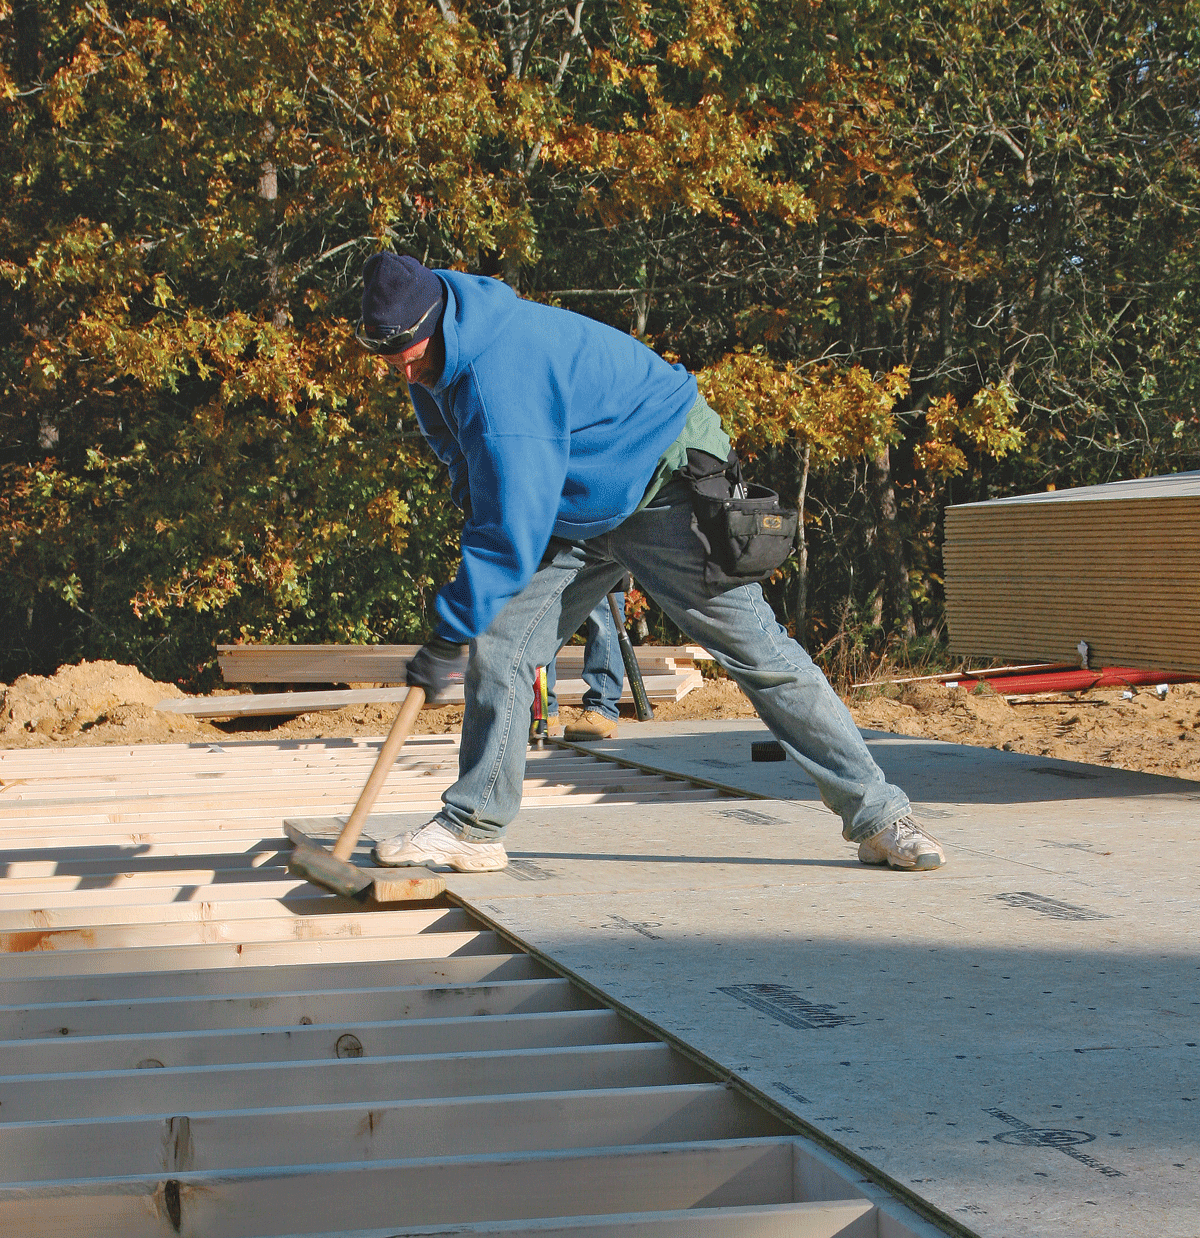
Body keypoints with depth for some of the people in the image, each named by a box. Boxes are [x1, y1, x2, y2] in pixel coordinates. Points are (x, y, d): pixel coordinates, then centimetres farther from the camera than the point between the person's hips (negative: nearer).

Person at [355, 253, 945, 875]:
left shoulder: (500, 379, -34)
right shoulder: (444, 363, -3)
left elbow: (512, 534, -33)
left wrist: (450, 635, -26)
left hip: (665, 490, -9)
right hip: (573, 512, 9)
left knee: (756, 651, -9)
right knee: (497, 647, -2)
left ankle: (877, 816, -6)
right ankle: (472, 827, 4)